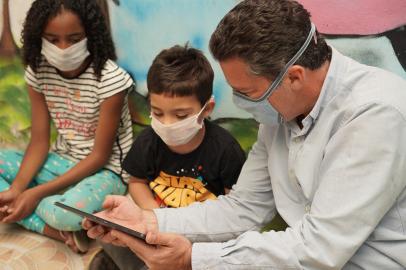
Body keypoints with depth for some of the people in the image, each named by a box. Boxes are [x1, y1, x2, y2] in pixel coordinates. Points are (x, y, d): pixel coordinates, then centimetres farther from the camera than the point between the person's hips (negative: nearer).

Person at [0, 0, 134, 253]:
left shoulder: (109, 78, -22)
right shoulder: (38, 72, -4)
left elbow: (99, 156, -18)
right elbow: (39, 142, -2)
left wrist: (37, 193, -22)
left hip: (105, 169, -7)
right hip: (61, 161, 7)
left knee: (67, 213, -39)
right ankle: (58, 231, -17)